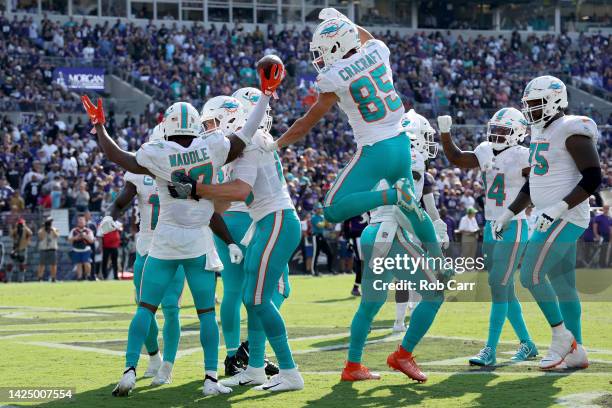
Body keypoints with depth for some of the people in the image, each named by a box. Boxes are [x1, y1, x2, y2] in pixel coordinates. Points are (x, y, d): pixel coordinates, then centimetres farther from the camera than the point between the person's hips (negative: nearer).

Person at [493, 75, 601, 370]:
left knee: (531, 276, -13)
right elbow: (532, 184, 25)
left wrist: (559, 208, -24)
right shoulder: (541, 134, 15)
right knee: (562, 286, 9)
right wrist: (508, 214, 21)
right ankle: (576, 351, 13)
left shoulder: (571, 131, -14)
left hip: (565, 219, -9)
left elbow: (593, 178, -19)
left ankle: (561, 335, 0)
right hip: (551, 220, 9)